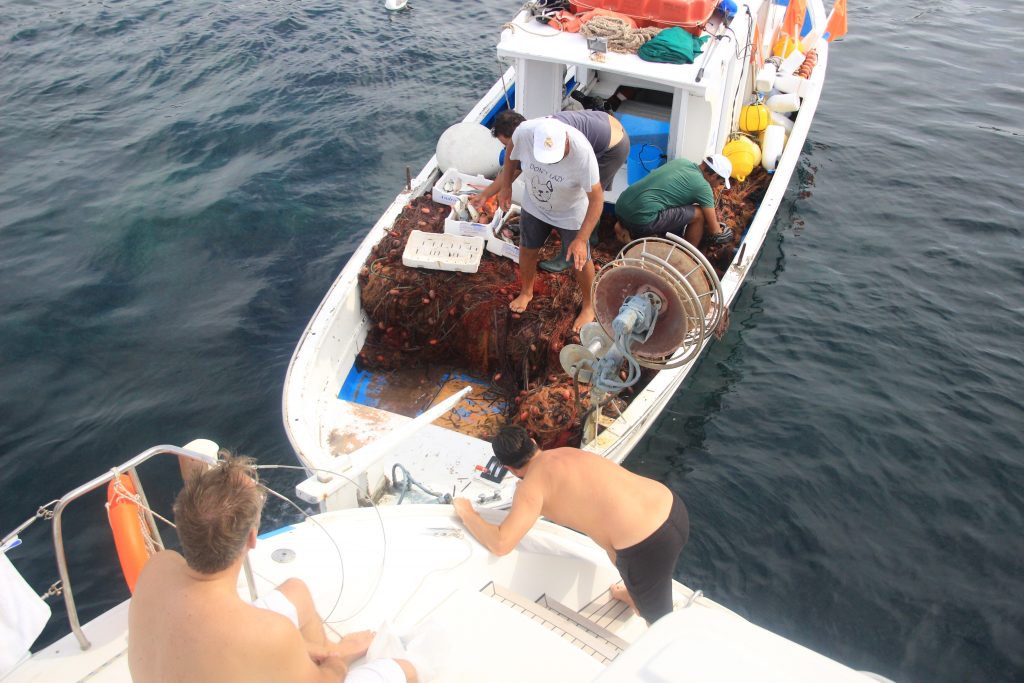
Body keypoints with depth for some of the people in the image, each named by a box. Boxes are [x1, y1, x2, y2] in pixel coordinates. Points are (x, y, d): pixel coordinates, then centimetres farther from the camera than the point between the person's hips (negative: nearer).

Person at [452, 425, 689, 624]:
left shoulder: (531, 486, -8)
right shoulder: (566, 452, 14)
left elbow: (500, 544, -17)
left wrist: (467, 513, 1)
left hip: (649, 546, -9)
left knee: (657, 615, 21)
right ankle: (635, 595, 67)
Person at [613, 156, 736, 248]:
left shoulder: (681, 161, 18)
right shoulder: (703, 186, -1)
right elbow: (714, 229, 8)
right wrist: (718, 233, 30)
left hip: (621, 207, 8)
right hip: (640, 218, -8)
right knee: (698, 214, 2)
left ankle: (625, 228, 15)